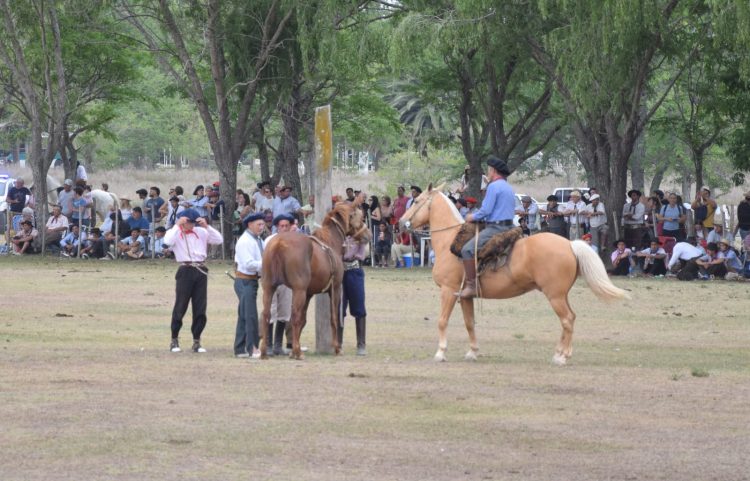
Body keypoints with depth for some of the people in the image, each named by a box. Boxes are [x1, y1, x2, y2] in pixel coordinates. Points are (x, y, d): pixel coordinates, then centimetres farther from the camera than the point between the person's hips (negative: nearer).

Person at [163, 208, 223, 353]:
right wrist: (178, 225, -16)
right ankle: (174, 340, 8)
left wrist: (206, 226, -5)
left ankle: (196, 341, 10)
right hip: (185, 270, -4)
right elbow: (168, 241, -21)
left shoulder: (201, 232, 12)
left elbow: (219, 240, 4)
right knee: (180, 307, -2)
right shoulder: (175, 232, 2)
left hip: (200, 270, 4)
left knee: (200, 308, 3)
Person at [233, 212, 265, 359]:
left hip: (252, 280, 10)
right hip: (245, 281, -10)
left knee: (243, 316, 13)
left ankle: (240, 349, 18)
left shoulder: (256, 240, 14)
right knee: (251, 315, -9)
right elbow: (249, 264, -23)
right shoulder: (245, 241, -16)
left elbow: (257, 260, 17)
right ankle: (252, 348, -8)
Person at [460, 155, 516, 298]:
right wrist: (478, 217, 24)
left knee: (467, 249, -18)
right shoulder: (509, 188, 21)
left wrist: (473, 217, 3)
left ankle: (471, 285, -24)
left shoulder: (494, 186, -10)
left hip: (496, 228, -10)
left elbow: (486, 210, -16)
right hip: (509, 227, 10)